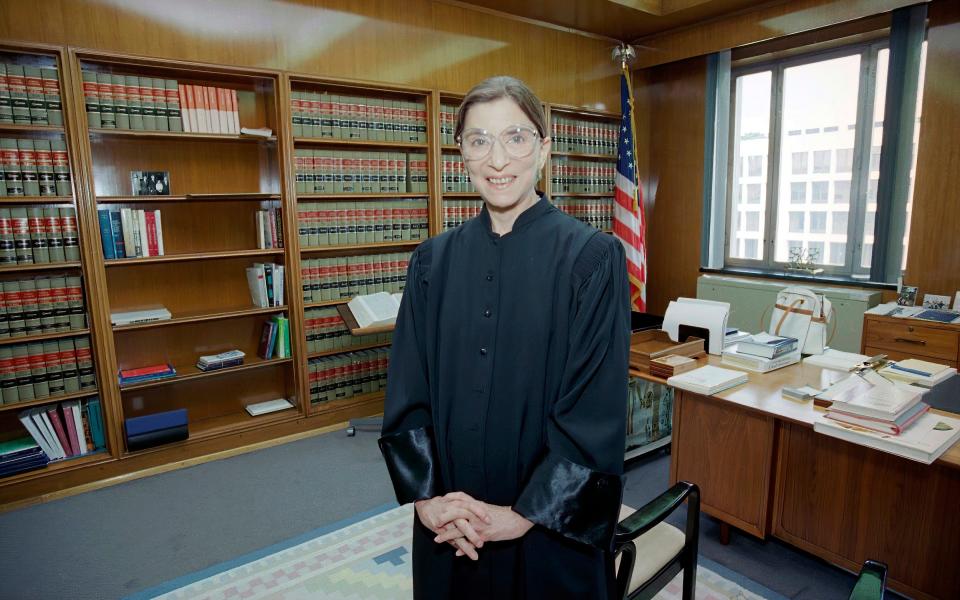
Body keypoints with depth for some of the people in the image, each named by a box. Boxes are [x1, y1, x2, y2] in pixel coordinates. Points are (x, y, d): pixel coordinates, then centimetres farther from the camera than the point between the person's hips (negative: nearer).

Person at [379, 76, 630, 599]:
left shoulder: (592, 257, -12)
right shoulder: (433, 260, -1)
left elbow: (597, 410, -14)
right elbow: (407, 392, 0)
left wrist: (523, 514, -14)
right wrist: (425, 496, -8)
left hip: (551, 526, -2)